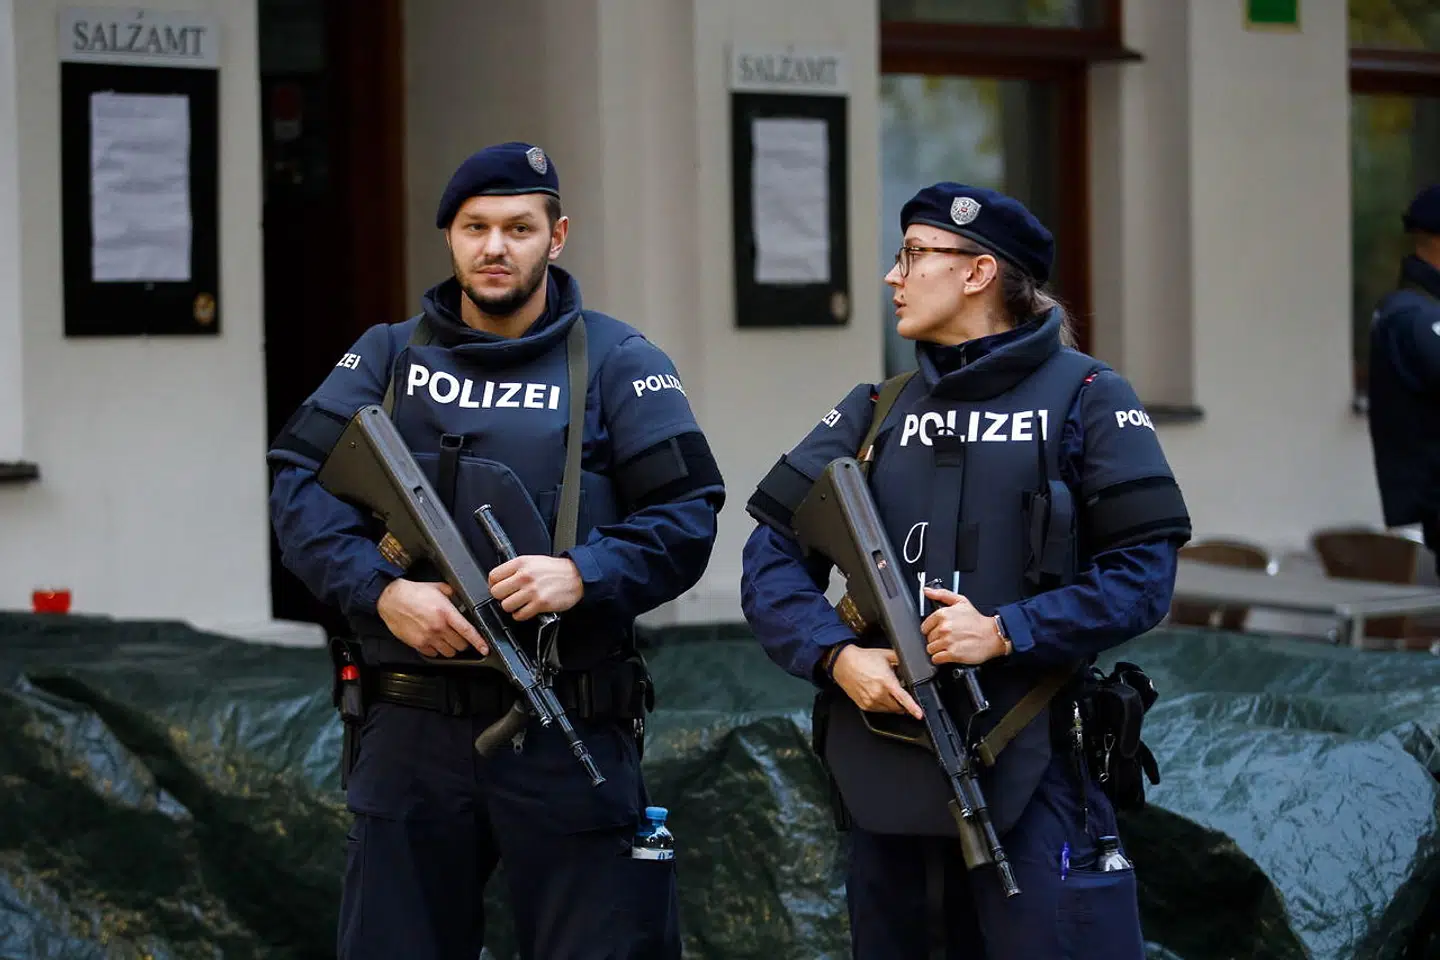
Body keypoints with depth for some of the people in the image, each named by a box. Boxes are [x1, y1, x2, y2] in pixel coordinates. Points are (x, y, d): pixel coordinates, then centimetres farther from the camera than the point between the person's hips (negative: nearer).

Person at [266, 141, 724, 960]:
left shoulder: (618, 363, 3)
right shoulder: (389, 358, 9)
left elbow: (688, 515, -3)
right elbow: (298, 485, 0)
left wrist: (583, 574, -20)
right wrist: (381, 590, -15)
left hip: (572, 737, -2)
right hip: (412, 732, 2)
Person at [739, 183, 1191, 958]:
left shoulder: (1085, 400, -1)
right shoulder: (875, 413, 12)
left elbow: (1144, 570, -7)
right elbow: (772, 558, 7)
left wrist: (1006, 633, -17)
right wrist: (835, 655, -10)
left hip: (1032, 775, -4)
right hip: (884, 771, 5)